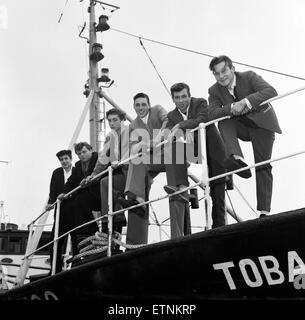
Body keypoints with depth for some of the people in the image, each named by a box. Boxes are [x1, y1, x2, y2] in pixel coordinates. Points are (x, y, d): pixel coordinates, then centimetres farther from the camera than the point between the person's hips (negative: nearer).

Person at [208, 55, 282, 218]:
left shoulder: (249, 77, -16)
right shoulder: (214, 91, -6)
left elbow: (271, 91, -29)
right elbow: (211, 113, -19)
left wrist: (247, 101, -40)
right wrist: (232, 107, -35)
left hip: (262, 124, -3)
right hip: (241, 126, 4)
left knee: (263, 166, -10)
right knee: (224, 122, -28)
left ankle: (264, 210, -7)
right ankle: (237, 158, -42)